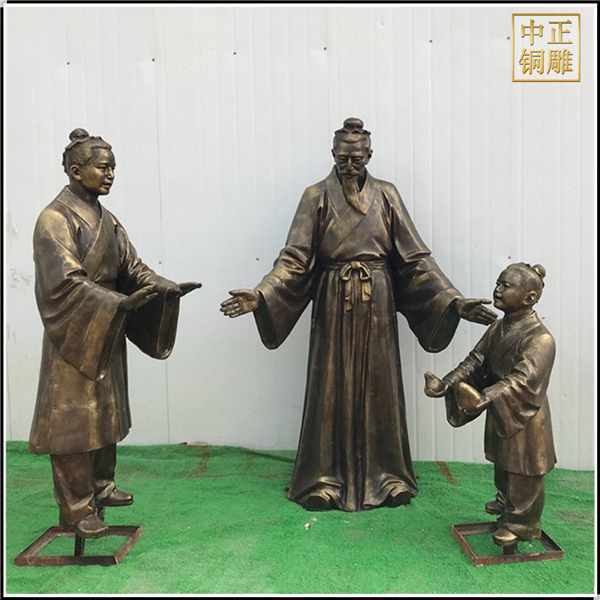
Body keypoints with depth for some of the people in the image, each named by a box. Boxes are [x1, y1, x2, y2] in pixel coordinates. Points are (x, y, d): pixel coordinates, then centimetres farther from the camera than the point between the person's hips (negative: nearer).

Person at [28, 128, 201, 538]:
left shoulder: (106, 219, 11)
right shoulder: (55, 219, -13)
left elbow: (132, 267, 8)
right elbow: (65, 282, -22)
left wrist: (168, 288, -7)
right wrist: (120, 303, -32)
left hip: (107, 332, 8)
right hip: (75, 335, -8)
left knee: (107, 411, 16)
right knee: (74, 419, 0)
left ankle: (101, 486, 32)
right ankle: (76, 509, 13)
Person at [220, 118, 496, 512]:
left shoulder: (387, 195, 5)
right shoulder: (317, 197, 1)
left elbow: (416, 258, 2)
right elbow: (295, 258, -7)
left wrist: (455, 300, -7)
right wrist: (260, 296, -23)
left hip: (377, 305, 2)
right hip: (333, 304, -1)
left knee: (378, 387, 8)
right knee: (332, 389, 4)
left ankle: (384, 474, 24)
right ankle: (327, 478, 19)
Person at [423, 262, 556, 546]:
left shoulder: (541, 339, -25)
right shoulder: (498, 328, 1)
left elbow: (521, 382, -34)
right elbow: (475, 362, 0)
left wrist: (483, 399, -48)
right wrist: (445, 384, -13)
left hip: (525, 419, -7)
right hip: (499, 414, 8)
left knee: (522, 473, 10)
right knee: (502, 464, 25)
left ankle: (522, 524, 30)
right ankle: (505, 504, 49)